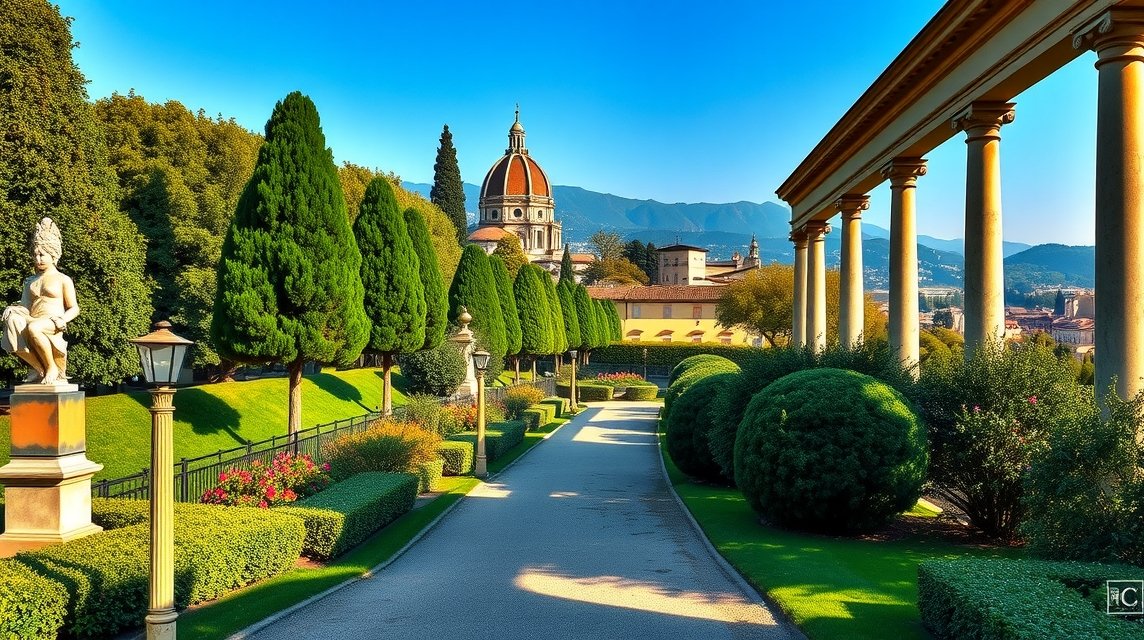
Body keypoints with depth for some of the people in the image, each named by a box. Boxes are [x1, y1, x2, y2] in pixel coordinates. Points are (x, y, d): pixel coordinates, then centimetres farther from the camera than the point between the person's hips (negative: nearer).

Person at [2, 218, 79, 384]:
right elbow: (26, 307, 22)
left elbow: (74, 308, 8)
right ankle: (39, 368, -17)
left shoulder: (63, 280, 12)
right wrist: (13, 310, -2)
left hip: (52, 325, -5)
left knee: (33, 328, -42)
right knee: (13, 324, -33)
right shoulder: (31, 281, 26)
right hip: (33, 322, 5)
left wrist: (63, 320, -14)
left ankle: (52, 368, -21)